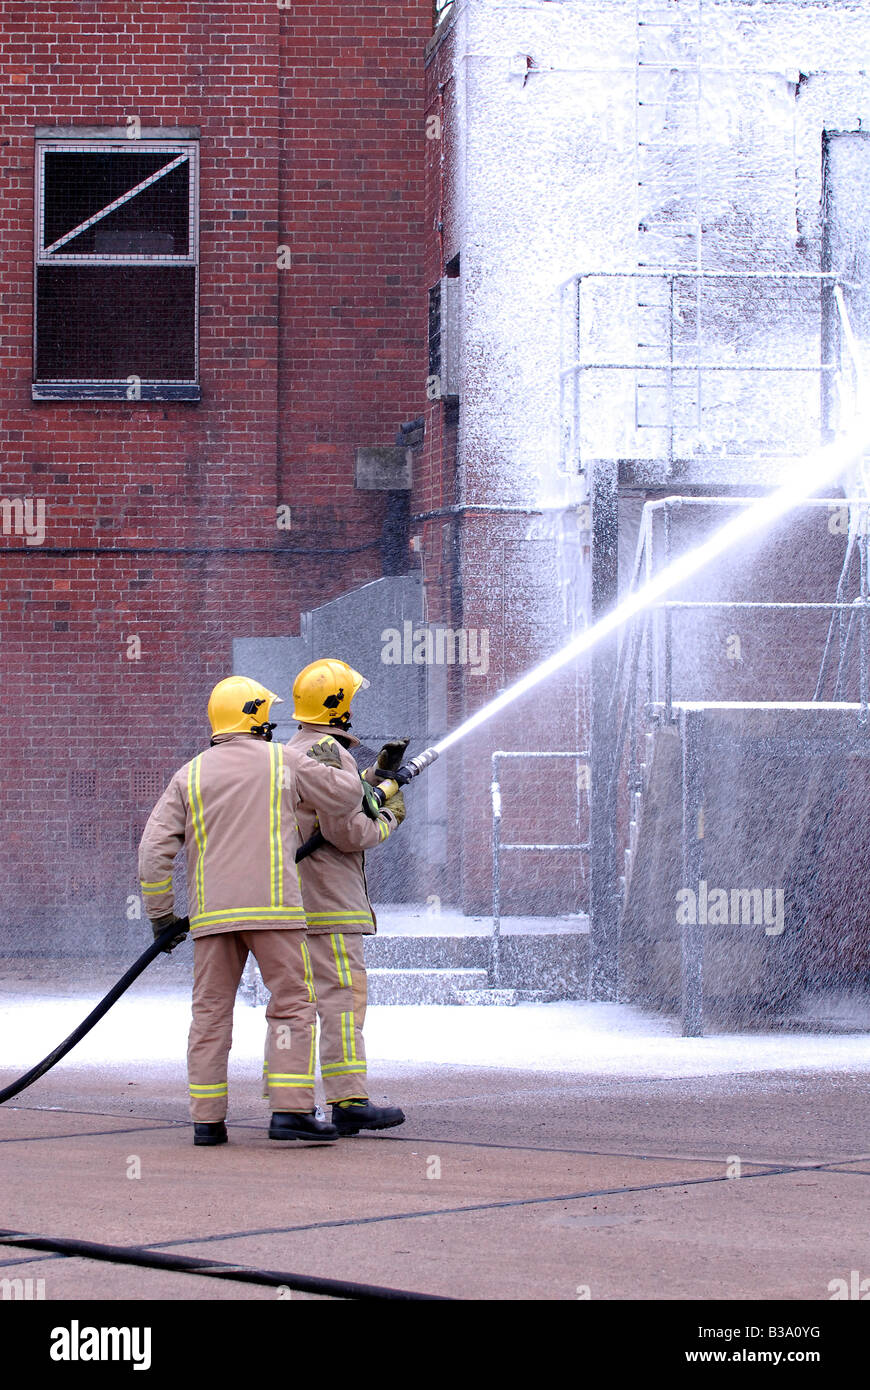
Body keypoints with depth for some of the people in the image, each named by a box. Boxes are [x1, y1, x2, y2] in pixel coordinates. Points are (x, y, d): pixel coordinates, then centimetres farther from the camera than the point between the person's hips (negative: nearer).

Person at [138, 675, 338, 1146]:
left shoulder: (190, 775, 10)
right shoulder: (284, 762, 5)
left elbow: (155, 848, 4)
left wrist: (161, 915, 11)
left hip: (211, 912, 3)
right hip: (273, 905, -3)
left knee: (211, 1012, 8)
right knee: (292, 1005, 2)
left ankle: (206, 1118, 7)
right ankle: (290, 1109, -7)